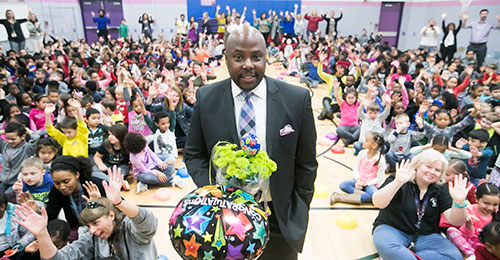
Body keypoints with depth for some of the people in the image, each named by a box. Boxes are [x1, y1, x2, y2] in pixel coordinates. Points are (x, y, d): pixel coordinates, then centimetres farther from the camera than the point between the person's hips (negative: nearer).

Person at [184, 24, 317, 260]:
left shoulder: (297, 99, -10)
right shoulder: (206, 99, -7)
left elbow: (306, 164, -3)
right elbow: (193, 154, 1)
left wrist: (298, 215, -1)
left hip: (280, 220, 0)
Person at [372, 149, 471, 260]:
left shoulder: (441, 190, 6)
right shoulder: (398, 180, -7)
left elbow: (455, 221, -4)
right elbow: (378, 203, -24)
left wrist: (459, 202, -25)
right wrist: (398, 182, -37)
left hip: (425, 236, 6)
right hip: (392, 229, -6)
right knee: (386, 245, -39)